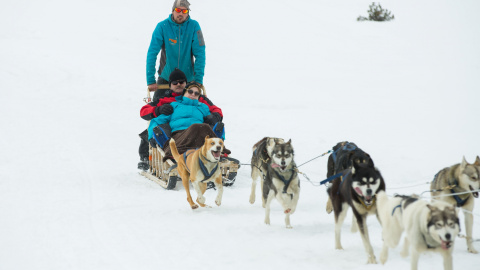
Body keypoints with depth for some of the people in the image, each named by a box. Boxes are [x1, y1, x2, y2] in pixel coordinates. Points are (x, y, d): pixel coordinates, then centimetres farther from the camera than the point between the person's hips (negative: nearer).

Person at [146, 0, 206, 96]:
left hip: (188, 78, 0)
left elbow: (200, 54, -11)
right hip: (165, 77, 0)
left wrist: (198, 80, -16)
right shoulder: (162, 26, -12)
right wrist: (150, 80, -20)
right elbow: (152, 53, -15)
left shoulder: (194, 26, -10)